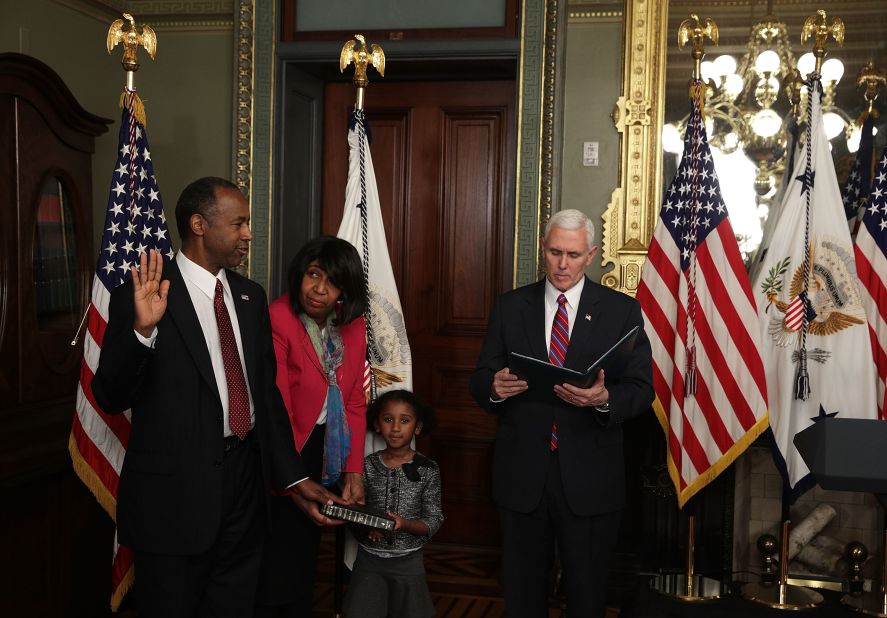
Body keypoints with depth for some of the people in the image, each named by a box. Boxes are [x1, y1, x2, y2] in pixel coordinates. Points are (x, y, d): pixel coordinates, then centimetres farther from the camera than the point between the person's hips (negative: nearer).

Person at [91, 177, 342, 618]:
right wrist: (142, 329, -29)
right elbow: (110, 398, -13)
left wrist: (292, 477, 9)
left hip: (244, 482, 6)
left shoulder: (250, 296, 8)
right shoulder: (140, 296, -10)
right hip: (174, 490, -5)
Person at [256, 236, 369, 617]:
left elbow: (355, 403, 1)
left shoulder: (353, 325, -2)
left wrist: (353, 472, -3)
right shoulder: (278, 320, -21)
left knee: (307, 546, 19)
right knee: (277, 552, 5)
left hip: (323, 449, 6)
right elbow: (276, 411, -23)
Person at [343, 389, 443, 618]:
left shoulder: (427, 469, -6)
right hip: (369, 558, 0)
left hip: (408, 562, 0)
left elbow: (434, 520, -6)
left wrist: (404, 524, -23)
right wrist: (368, 526, -21)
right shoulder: (367, 466, -3)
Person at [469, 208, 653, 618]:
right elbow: (479, 381, 4)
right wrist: (495, 387, -19)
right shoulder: (510, 307, 5)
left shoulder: (622, 310, 0)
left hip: (590, 479, -1)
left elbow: (642, 389, -5)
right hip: (521, 474, 2)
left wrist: (605, 399, -26)